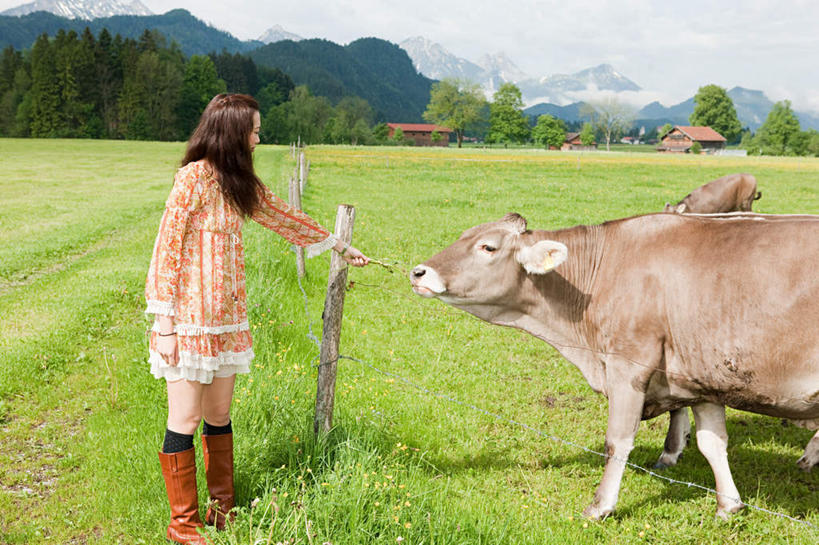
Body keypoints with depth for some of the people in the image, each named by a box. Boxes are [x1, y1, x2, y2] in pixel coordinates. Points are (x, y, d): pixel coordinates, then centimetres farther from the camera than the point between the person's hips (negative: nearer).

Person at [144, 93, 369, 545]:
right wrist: (164, 326, -16)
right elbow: (167, 251, -14)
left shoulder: (240, 182, 11)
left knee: (219, 416, 13)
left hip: (227, 315, 7)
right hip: (189, 317, -7)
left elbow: (283, 216, 24)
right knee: (186, 419, 0)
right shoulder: (194, 177, -13)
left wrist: (339, 245, 34)